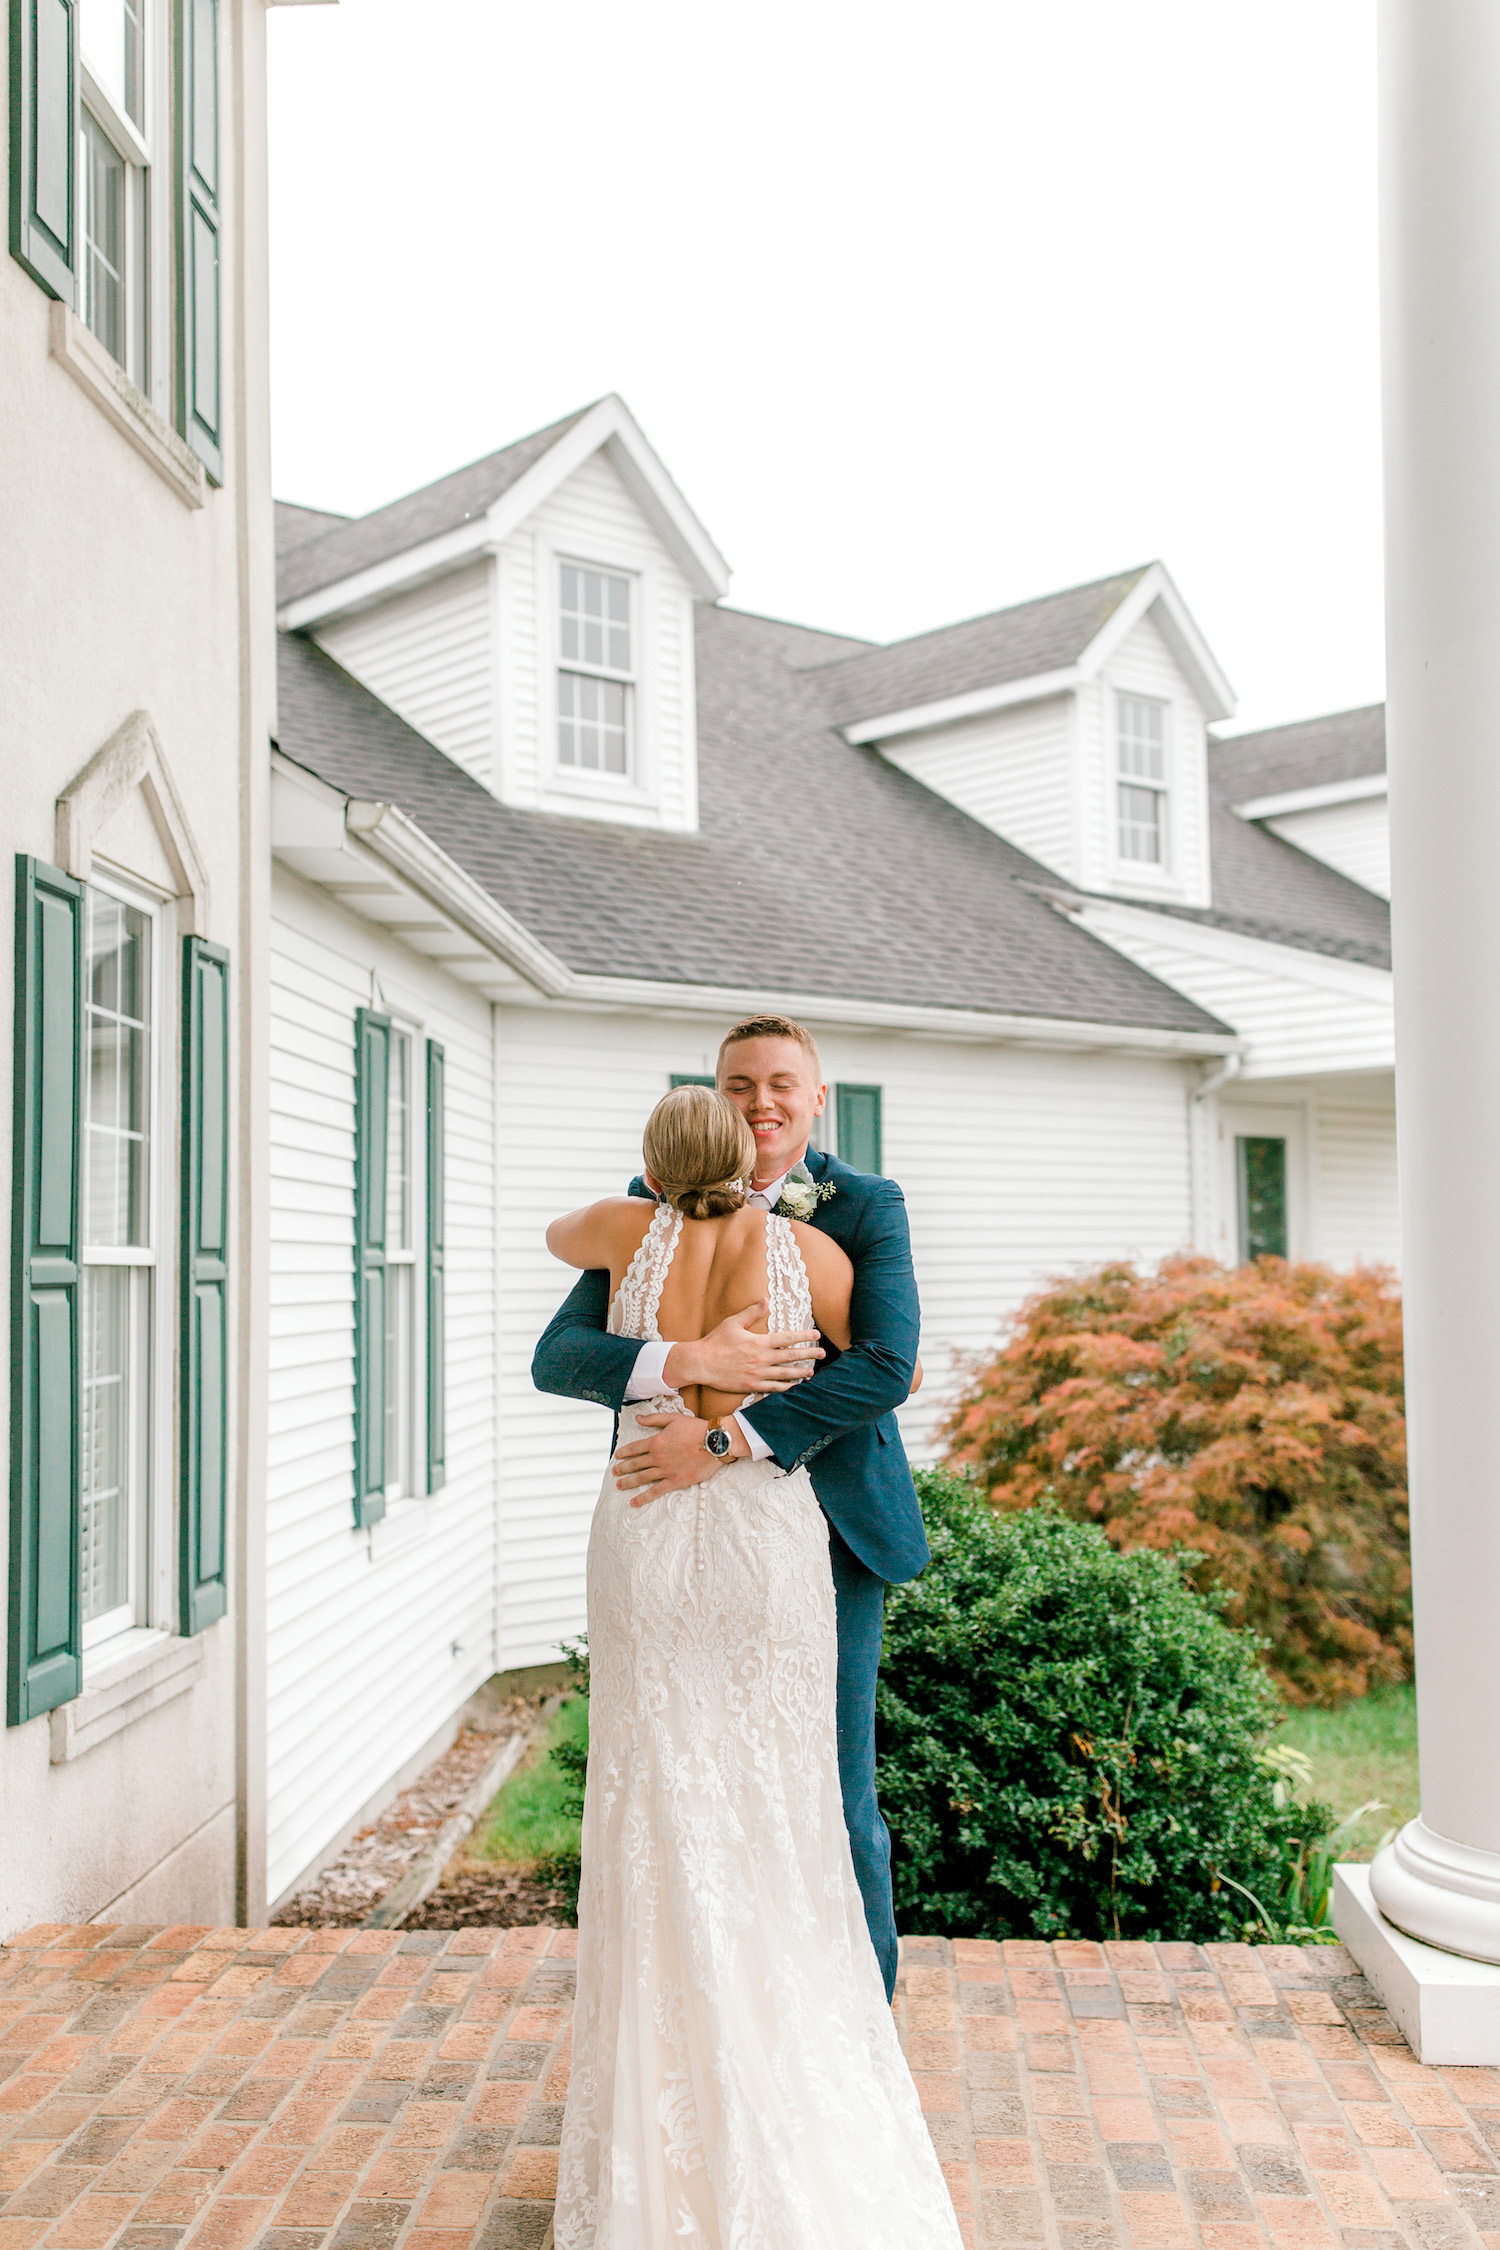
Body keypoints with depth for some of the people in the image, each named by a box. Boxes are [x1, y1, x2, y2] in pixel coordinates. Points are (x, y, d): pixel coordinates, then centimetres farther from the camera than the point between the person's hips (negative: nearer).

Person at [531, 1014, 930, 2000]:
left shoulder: (868, 1208, -4)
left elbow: (887, 1366, -20)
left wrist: (725, 1440, -27)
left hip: (826, 1532, -2)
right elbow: (558, 1356, -9)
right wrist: (689, 1362, -28)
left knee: (833, 1791, 5)